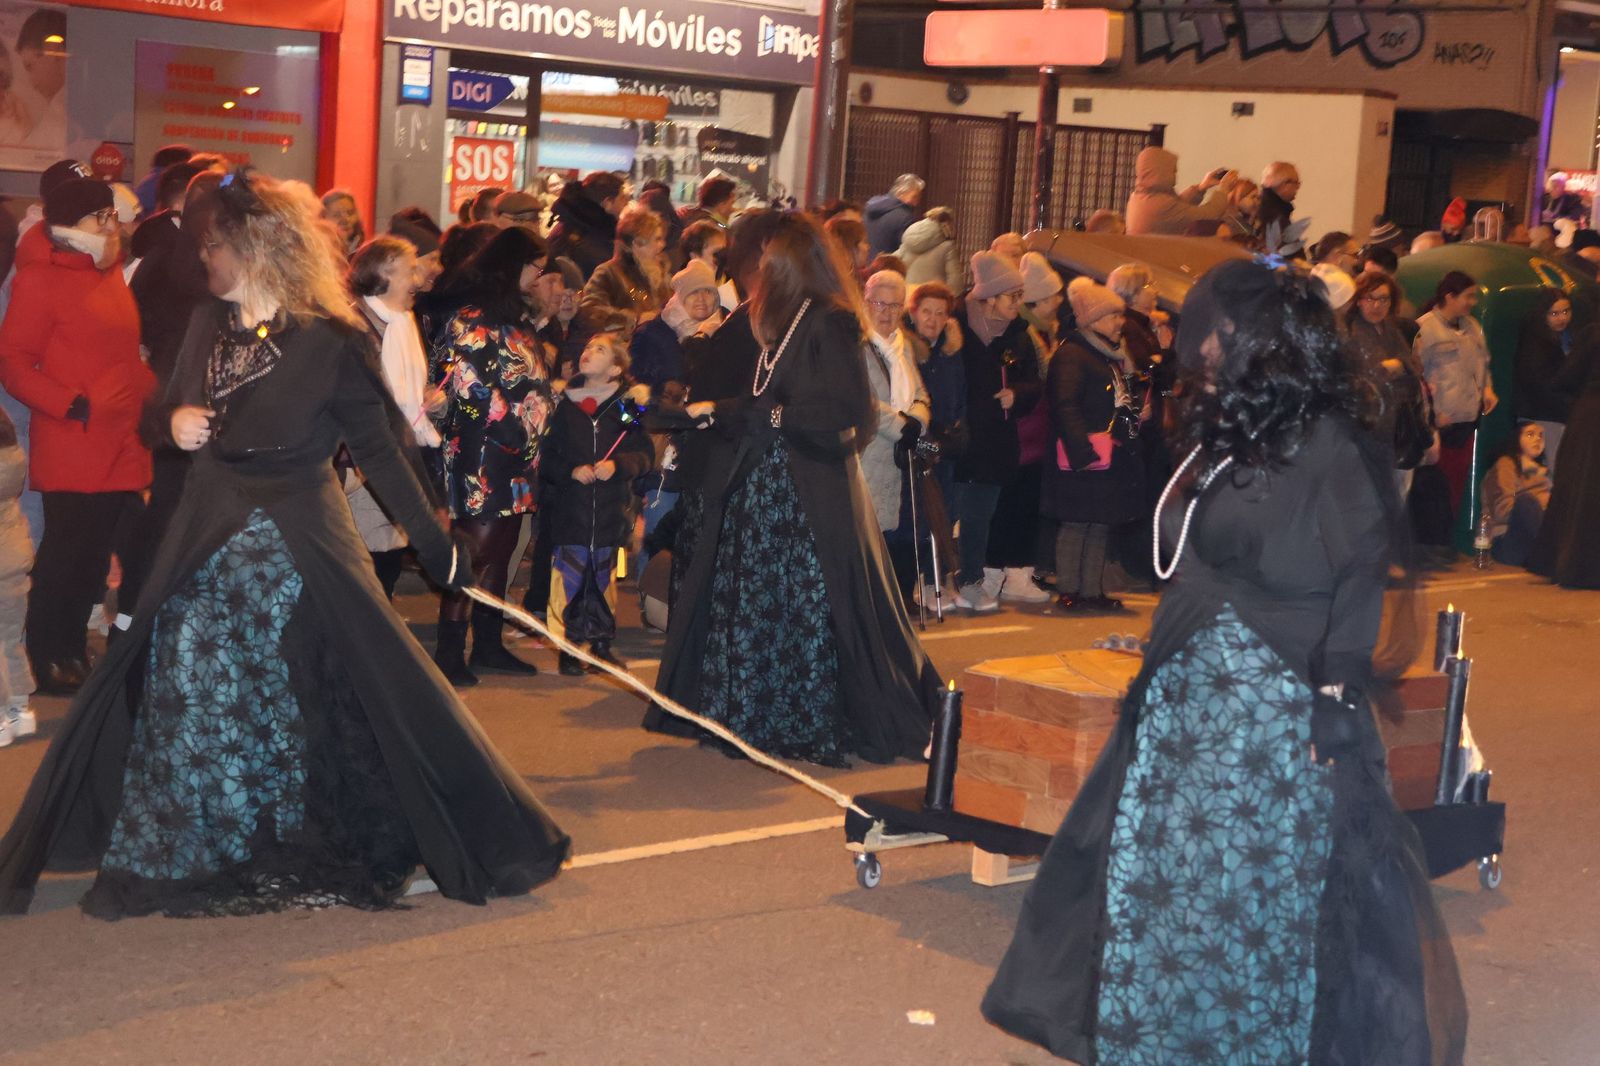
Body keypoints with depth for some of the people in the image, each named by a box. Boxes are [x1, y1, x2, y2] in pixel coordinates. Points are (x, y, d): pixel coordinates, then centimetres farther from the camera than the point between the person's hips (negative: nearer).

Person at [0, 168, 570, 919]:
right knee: (181, 688, 5)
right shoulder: (210, 327, 5)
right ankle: (158, 858, 19)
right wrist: (176, 420, -5)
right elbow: (172, 407, 20)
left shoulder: (326, 341, -12)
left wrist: (433, 541, -8)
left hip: (298, 541, -6)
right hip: (209, 540, 6)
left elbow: (377, 449, -8)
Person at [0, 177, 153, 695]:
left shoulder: (109, 274, 14)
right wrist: (72, 405, -19)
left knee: (95, 556, 13)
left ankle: (72, 649, 25)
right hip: (71, 450, -7)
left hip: (121, 448, 7)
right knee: (67, 556, 1)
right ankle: (46, 658, 14)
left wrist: (147, 392, 10)